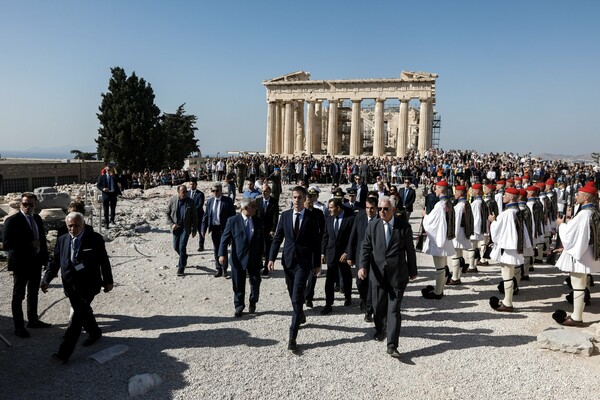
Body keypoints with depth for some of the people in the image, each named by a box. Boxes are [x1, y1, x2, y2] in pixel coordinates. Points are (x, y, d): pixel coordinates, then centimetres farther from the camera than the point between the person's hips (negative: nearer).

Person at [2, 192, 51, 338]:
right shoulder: (12, 220, -13)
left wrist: (45, 257, 5)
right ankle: (19, 327, 14)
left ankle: (33, 320, 34)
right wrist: (29, 244, -23)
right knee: (18, 296, 5)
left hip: (36, 262, 7)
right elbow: (6, 244, -19)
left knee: (33, 293, 19)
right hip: (21, 263, -7)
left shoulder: (37, 218, 6)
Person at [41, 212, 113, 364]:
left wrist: (108, 281, -1)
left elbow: (104, 261, -4)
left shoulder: (95, 238, -9)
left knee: (78, 317, -9)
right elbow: (55, 262, 6)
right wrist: (46, 279, -7)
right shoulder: (62, 240, 4)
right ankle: (95, 333, 45)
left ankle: (64, 352, -7)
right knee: (83, 312, 21)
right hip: (71, 286, 5)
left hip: (88, 286, -5)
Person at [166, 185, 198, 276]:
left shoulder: (190, 202, -6)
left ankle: (181, 268, 0)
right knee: (176, 247, 11)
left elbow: (194, 217, 0)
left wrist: (194, 230, 0)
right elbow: (168, 213, 7)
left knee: (182, 247, -10)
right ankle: (184, 258, 42)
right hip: (176, 227, 3)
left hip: (185, 228, -3)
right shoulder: (172, 200, -2)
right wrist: (172, 224, -7)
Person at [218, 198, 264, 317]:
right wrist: (222, 254, -15)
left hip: (254, 259, 3)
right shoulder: (233, 221, -6)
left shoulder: (258, 221, 4)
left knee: (255, 282, 7)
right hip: (238, 258, -2)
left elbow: (261, 239, 11)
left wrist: (261, 254, 11)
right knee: (238, 285, 5)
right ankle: (239, 307, 22)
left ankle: (253, 303, 32)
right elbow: (225, 238, -6)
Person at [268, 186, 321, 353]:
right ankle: (300, 316, 46)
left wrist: (317, 263, 0)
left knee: (297, 298, -11)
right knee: (293, 295, 18)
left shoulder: (311, 217, -3)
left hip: (303, 261, -4)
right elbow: (278, 238, 5)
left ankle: (292, 337, -8)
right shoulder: (285, 215, 4)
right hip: (288, 260, 4)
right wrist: (272, 258, -2)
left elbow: (316, 242, 0)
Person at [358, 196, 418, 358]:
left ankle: (392, 345, 2)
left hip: (397, 274, -3)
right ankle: (380, 330, 43)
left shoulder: (404, 227, -5)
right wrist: (363, 266, -14)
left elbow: (410, 250, 3)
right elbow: (366, 247, 1)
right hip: (378, 273, 3)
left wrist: (413, 271, 10)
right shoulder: (373, 225, 1)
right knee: (378, 306, 16)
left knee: (394, 310, -3)